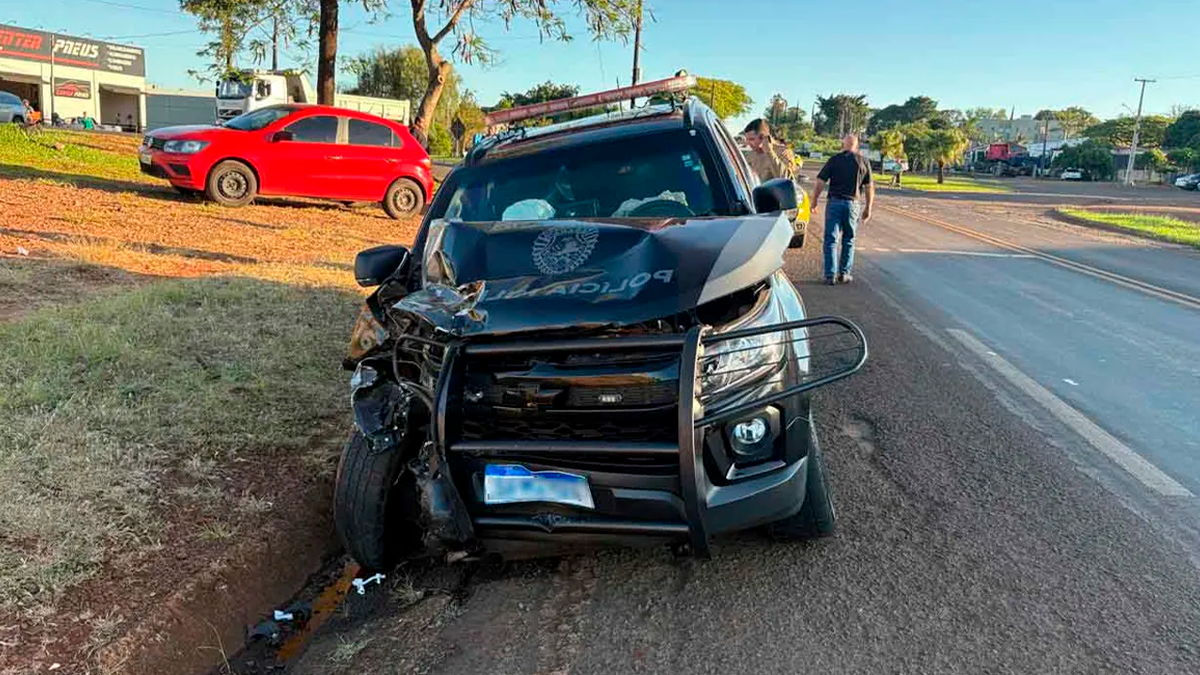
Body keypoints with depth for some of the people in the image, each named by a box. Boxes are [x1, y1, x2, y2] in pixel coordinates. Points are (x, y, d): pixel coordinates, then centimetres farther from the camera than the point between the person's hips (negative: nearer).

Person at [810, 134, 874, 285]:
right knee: (849, 240, 15)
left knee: (830, 239, 3)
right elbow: (869, 187, 6)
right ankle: (844, 273, 15)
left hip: (834, 202, -1)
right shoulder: (864, 162, 4)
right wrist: (868, 209, 14)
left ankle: (830, 275, -1)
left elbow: (820, 183, -5)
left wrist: (814, 202, 5)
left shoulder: (834, 160, -1)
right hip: (852, 204, 1)